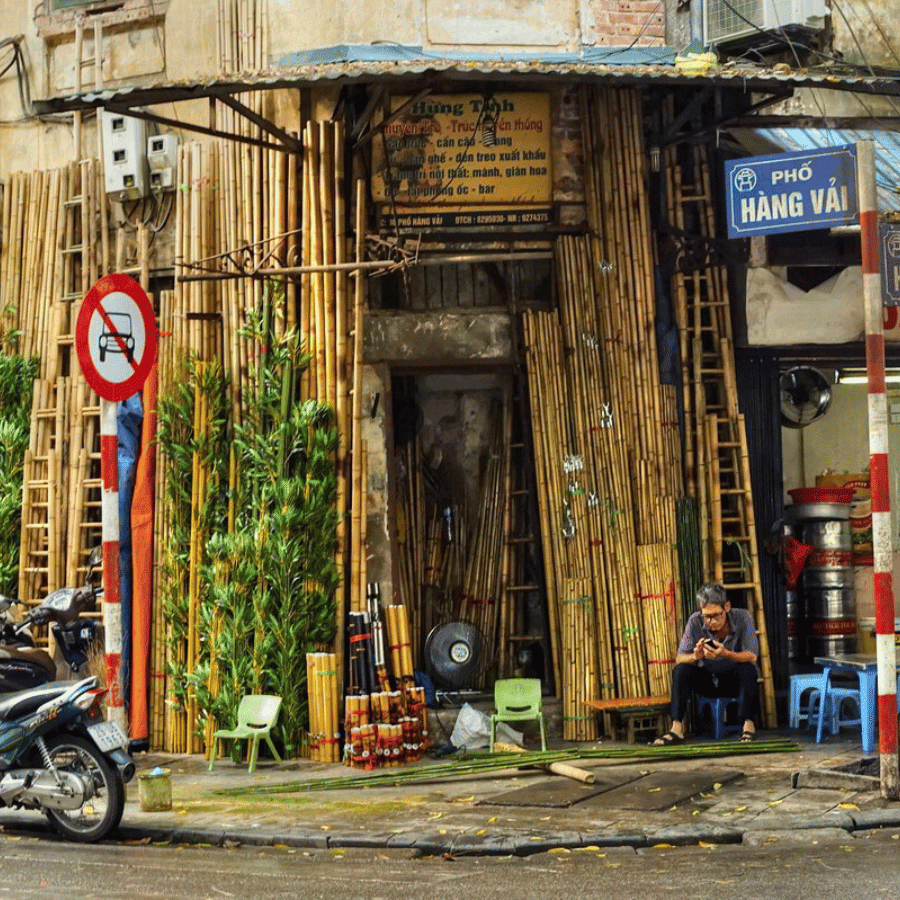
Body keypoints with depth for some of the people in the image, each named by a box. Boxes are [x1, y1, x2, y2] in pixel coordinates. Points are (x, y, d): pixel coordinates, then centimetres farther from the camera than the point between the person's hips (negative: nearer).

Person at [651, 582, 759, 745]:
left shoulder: (743, 618, -19)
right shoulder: (695, 621, -15)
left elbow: (752, 656, -27)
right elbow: (679, 658, -17)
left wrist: (726, 654, -46)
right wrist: (695, 656, -41)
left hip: (735, 682, -2)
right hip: (708, 681, 2)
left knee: (747, 669, -33)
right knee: (681, 670, -24)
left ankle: (749, 726, -25)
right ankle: (677, 729, -25)